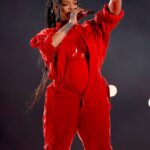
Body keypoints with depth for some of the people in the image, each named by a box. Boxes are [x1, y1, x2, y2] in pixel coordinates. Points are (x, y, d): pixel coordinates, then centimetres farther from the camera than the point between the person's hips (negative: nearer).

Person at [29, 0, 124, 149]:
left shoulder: (90, 30, 12)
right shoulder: (48, 34, 7)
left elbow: (113, 13, -1)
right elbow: (47, 46, -16)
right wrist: (70, 23, -11)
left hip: (95, 99, 2)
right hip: (62, 99, -1)